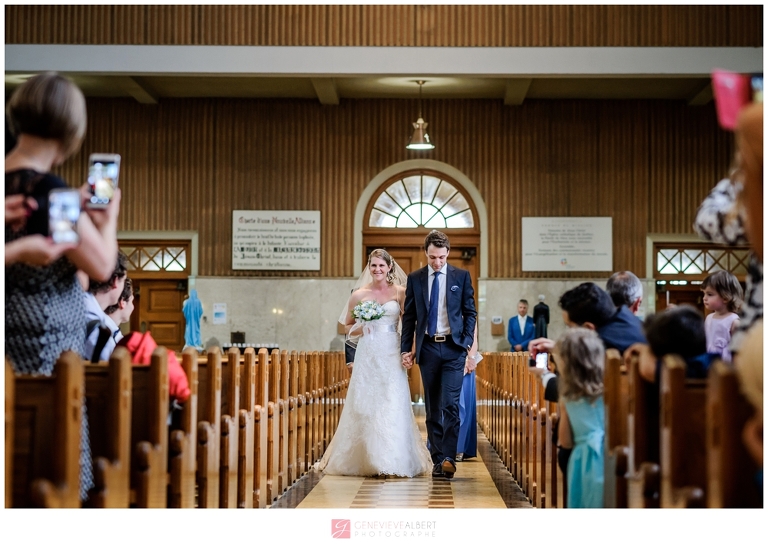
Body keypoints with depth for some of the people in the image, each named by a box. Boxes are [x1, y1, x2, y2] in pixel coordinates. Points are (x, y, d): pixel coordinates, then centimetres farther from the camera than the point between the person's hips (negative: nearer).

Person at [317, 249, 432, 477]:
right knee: (364, 404, 0)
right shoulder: (359, 295, 7)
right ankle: (364, 460, 9)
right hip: (367, 355, 1)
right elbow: (347, 326, 15)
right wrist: (361, 327, -5)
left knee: (392, 405, -6)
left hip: (392, 355, -1)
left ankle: (392, 460, 0)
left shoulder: (400, 293, 3)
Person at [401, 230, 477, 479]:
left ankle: (448, 458, -12)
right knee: (432, 407, 6)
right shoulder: (414, 278, 6)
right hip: (427, 348, 2)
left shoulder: (461, 276, 3)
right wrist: (406, 349, 2)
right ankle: (437, 459, 11)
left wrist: (467, 342, -6)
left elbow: (470, 312, 5)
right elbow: (408, 316, 8)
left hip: (453, 347, -2)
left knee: (450, 404, -11)